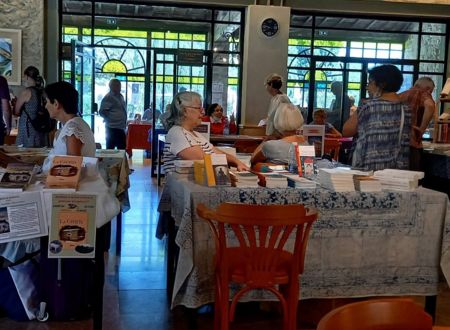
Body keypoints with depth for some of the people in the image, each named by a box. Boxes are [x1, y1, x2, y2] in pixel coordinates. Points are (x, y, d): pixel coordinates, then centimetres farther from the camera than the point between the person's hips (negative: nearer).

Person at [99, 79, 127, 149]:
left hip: (121, 128, 9)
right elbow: (102, 112, -20)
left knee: (122, 148, 13)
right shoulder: (108, 98, -13)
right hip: (113, 128, -9)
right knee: (110, 148, -4)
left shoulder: (121, 96, 15)